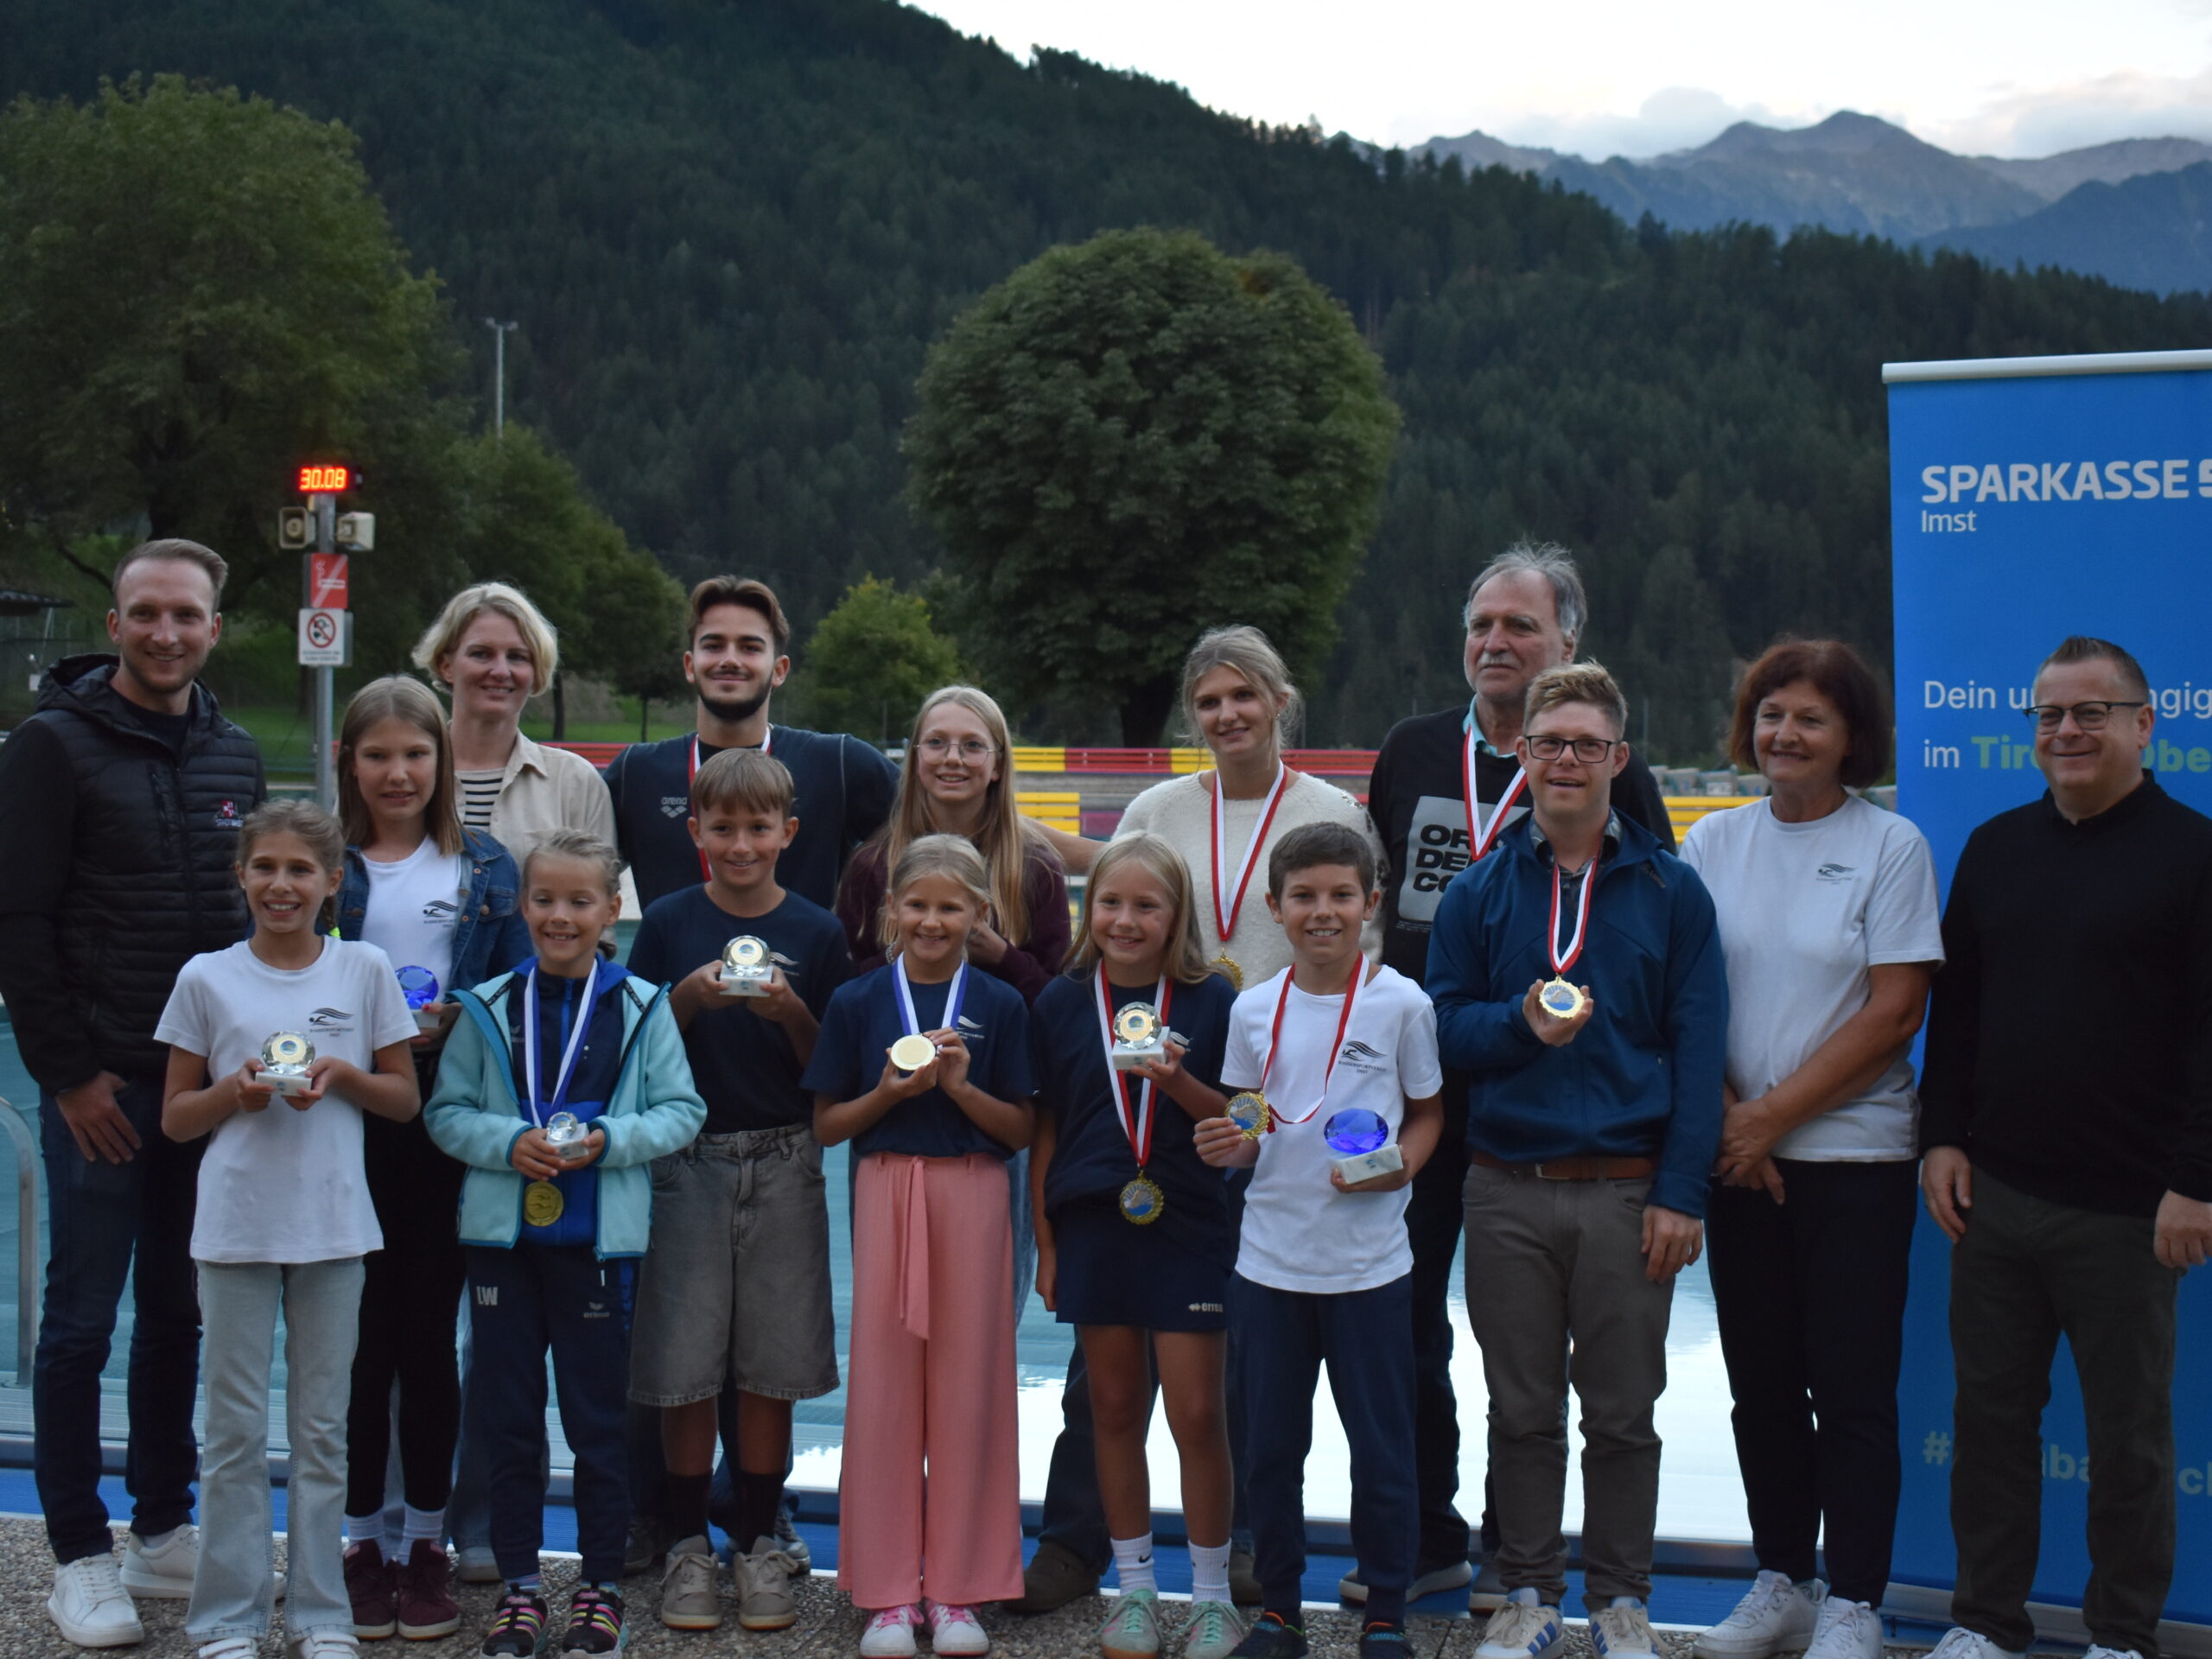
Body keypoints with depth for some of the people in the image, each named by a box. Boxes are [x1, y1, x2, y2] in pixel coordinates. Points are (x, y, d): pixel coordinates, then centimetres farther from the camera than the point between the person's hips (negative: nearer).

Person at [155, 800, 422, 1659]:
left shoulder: (364, 969, 2)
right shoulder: (206, 978, 1)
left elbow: (405, 1098, 6)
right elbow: (175, 1117, 6)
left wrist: (340, 1074, -11)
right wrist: (234, 1091, -13)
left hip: (332, 1225, 1)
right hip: (234, 1225, 0)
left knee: (323, 1427, 8)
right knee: (236, 1429, 5)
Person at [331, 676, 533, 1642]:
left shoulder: (483, 870, 8)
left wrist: (452, 1023, -11)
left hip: (445, 1132, 1)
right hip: (345, 1129, -1)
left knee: (429, 1337, 6)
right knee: (360, 1338, 2)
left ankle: (427, 1544, 16)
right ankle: (362, 1542, 15)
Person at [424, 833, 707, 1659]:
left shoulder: (641, 1007, -1)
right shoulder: (487, 1008, 3)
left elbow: (682, 1112, -1)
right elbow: (446, 1112, 4)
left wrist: (609, 1140, -16)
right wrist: (508, 1143, -14)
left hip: (599, 1240, -2)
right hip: (502, 1232, 2)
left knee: (598, 1417, 6)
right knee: (508, 1418, 8)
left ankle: (601, 1584, 19)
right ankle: (519, 1585, 20)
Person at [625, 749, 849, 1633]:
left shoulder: (817, 933, 2)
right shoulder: (668, 925, 2)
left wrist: (791, 1013, -15)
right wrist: (691, 996, -14)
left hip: (783, 1166, 0)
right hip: (686, 1161, 0)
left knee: (772, 1367, 5)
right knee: (682, 1367, 2)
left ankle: (759, 1544, 17)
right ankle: (689, 1543, 16)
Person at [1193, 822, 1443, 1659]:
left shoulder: (1400, 1003, -5)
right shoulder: (1253, 1009, 4)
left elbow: (1428, 1112, 3)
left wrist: (1397, 1166, -16)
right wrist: (1229, 1146, -9)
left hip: (1369, 1260, -3)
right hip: (1269, 1260, 3)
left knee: (1381, 1446, 5)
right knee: (1270, 1445, 11)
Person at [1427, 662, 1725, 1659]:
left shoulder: (1671, 891, 2)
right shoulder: (1479, 892, 6)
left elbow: (1697, 1049, -1)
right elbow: (1441, 1023, 6)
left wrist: (1681, 1193, -6)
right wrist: (1520, 1024, -14)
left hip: (1628, 1191, -1)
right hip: (1507, 1191, 1)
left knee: (1623, 1412, 7)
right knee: (1523, 1409, 9)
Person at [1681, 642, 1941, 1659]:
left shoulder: (1891, 846, -5)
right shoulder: (1713, 842, 6)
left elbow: (1894, 1010, -9)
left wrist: (1775, 1114, -12)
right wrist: (1726, 1118, -7)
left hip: (1854, 1156, -4)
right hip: (1737, 1156, 4)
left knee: (1853, 1392, 0)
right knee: (1762, 1385, 12)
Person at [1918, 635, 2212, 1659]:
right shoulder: (1996, 849, 11)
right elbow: (1954, 1005, 15)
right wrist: (1943, 1135, 7)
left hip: (2127, 1209, -5)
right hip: (1993, 1193, 5)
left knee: (2129, 1433, 8)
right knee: (1990, 1414, 11)